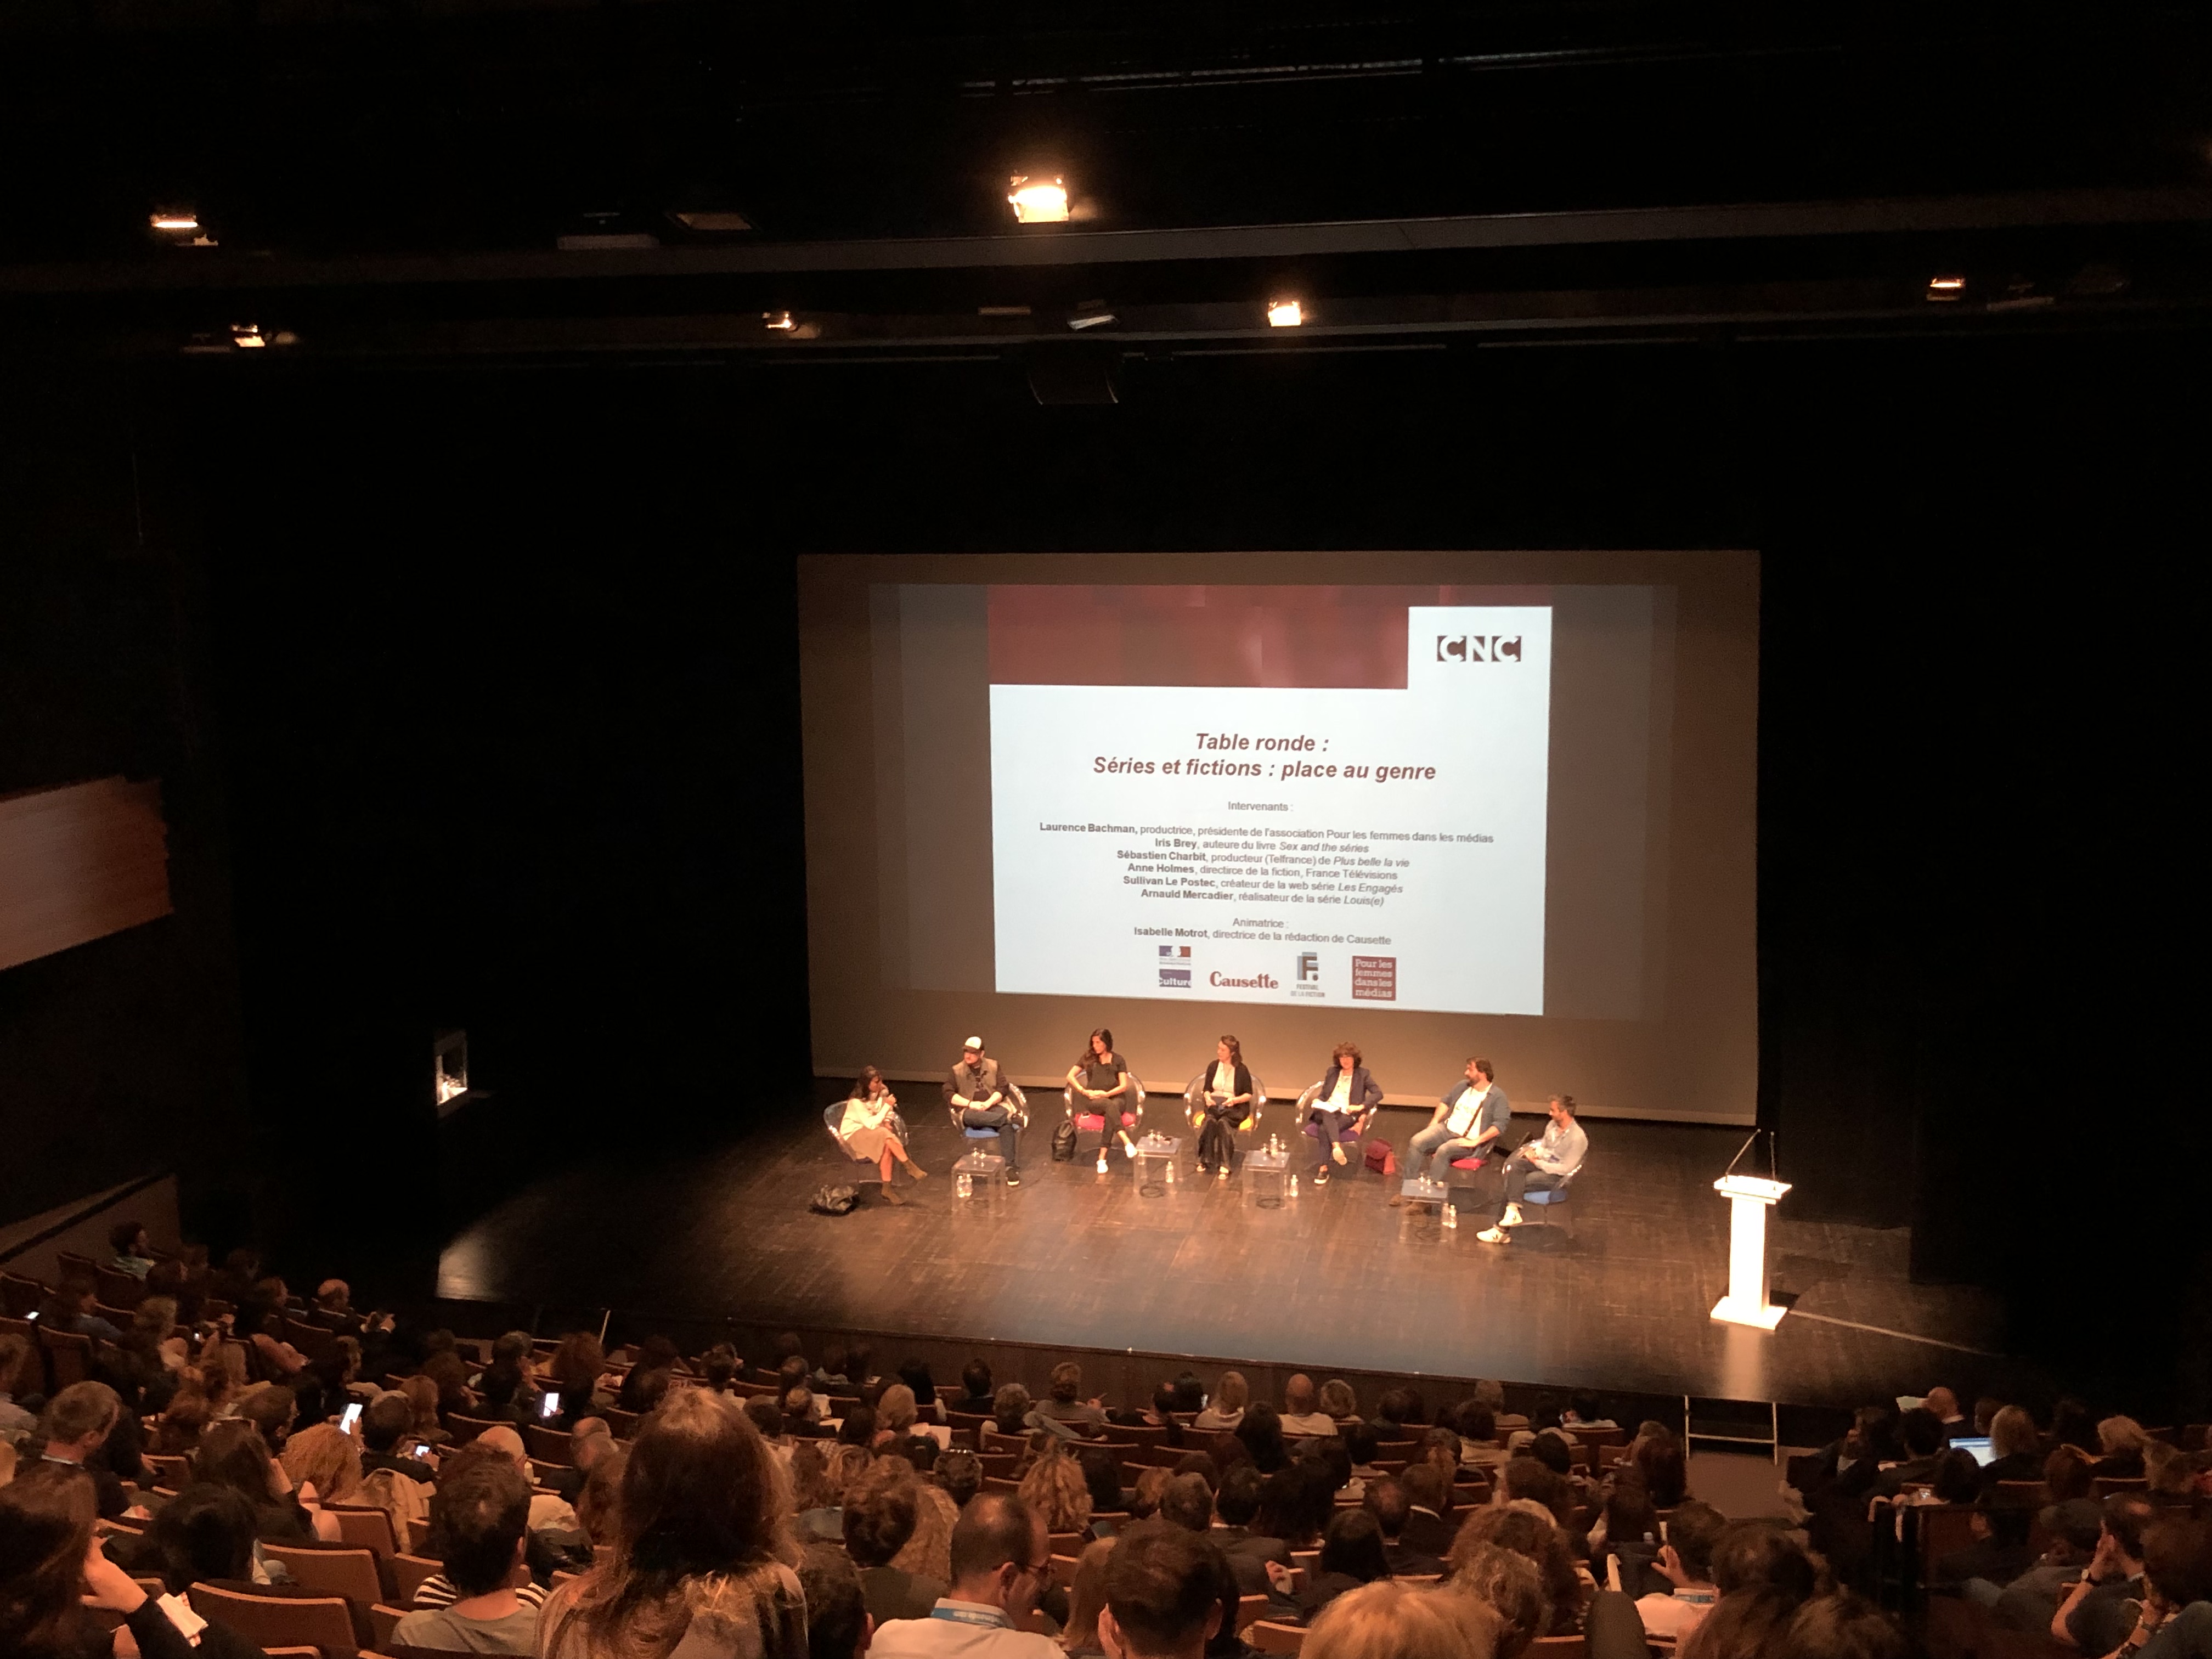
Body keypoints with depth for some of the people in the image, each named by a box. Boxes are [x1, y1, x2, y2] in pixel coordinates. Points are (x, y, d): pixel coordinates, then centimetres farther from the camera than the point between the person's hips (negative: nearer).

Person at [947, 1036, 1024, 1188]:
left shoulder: (994, 1066, 11)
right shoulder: (956, 1072, 8)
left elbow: (1003, 1089, 3)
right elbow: (949, 1095, -1)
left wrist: (988, 1103, -14)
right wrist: (970, 1104, -15)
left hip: (995, 1106, 1)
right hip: (971, 1110, -1)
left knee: (1006, 1126, -32)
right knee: (969, 1116, -40)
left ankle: (1011, 1167, -32)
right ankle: (1010, 1118, -44)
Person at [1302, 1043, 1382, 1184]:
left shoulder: (1362, 1075, 9)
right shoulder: (1332, 1072, 20)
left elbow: (1378, 1093, -1)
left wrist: (1362, 1106, -14)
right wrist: (1318, 1101, 2)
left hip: (1347, 1115, -3)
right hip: (1326, 1111, 3)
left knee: (1324, 1129, -35)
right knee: (1327, 1114, -38)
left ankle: (1323, 1169, -40)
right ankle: (1336, 1146, -55)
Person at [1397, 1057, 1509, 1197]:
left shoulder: (1497, 1096, -7)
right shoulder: (1462, 1086, 13)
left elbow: (1500, 1125, -16)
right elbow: (1446, 1101, 25)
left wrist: (1476, 1142, -21)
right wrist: (1435, 1121, 8)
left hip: (1468, 1141, -6)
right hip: (1447, 1129, 6)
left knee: (1444, 1150, -36)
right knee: (1416, 1142, -20)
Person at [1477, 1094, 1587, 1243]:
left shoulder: (1577, 1138, -19)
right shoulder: (1553, 1125, 4)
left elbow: (1565, 1169, -20)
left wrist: (1537, 1162, -17)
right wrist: (1532, 1152, -4)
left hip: (1557, 1177, -7)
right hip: (1542, 1165, 7)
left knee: (1514, 1183, -23)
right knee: (1513, 1164, -23)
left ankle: (1501, 1230, -13)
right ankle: (1513, 1209, -30)